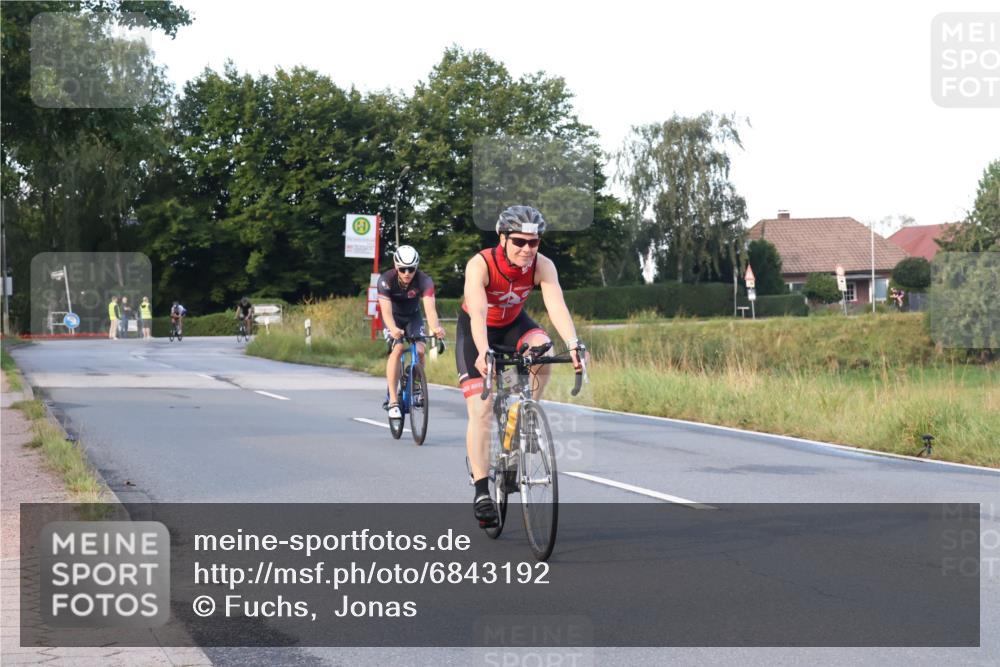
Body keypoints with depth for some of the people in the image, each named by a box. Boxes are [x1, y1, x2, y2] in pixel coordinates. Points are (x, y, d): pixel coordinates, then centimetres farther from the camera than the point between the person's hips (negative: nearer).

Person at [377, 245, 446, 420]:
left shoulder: (424, 281, -29)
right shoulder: (386, 280, -31)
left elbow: (430, 307, -41)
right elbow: (386, 310, -40)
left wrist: (435, 327, -62)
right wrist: (393, 329, -61)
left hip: (413, 317, 2)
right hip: (394, 317, -2)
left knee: (420, 350, -18)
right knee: (397, 349, -25)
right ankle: (393, 401, -24)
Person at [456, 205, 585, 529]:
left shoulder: (542, 266, -24)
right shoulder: (480, 265, -32)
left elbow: (557, 306, -36)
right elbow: (478, 312, -44)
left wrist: (574, 345, -53)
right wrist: (483, 353, -61)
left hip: (513, 324, 3)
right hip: (476, 331, -3)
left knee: (543, 352, -31)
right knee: (481, 409, -13)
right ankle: (481, 493, -9)